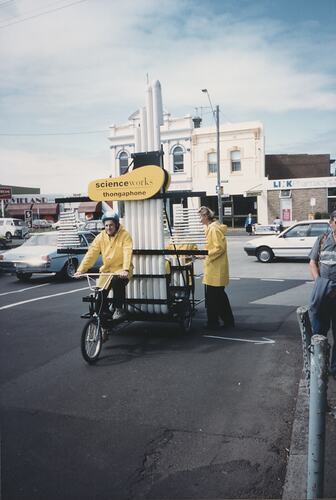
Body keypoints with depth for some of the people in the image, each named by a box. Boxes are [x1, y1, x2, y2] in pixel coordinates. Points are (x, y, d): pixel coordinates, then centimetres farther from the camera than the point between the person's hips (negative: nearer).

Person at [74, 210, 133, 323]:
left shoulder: (125, 235, -12)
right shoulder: (101, 237, -1)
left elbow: (127, 253, -25)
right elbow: (91, 253, -7)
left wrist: (125, 269, -41)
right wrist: (81, 270, -18)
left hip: (121, 269, -4)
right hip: (107, 269, 4)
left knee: (117, 281, -34)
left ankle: (119, 309, -13)